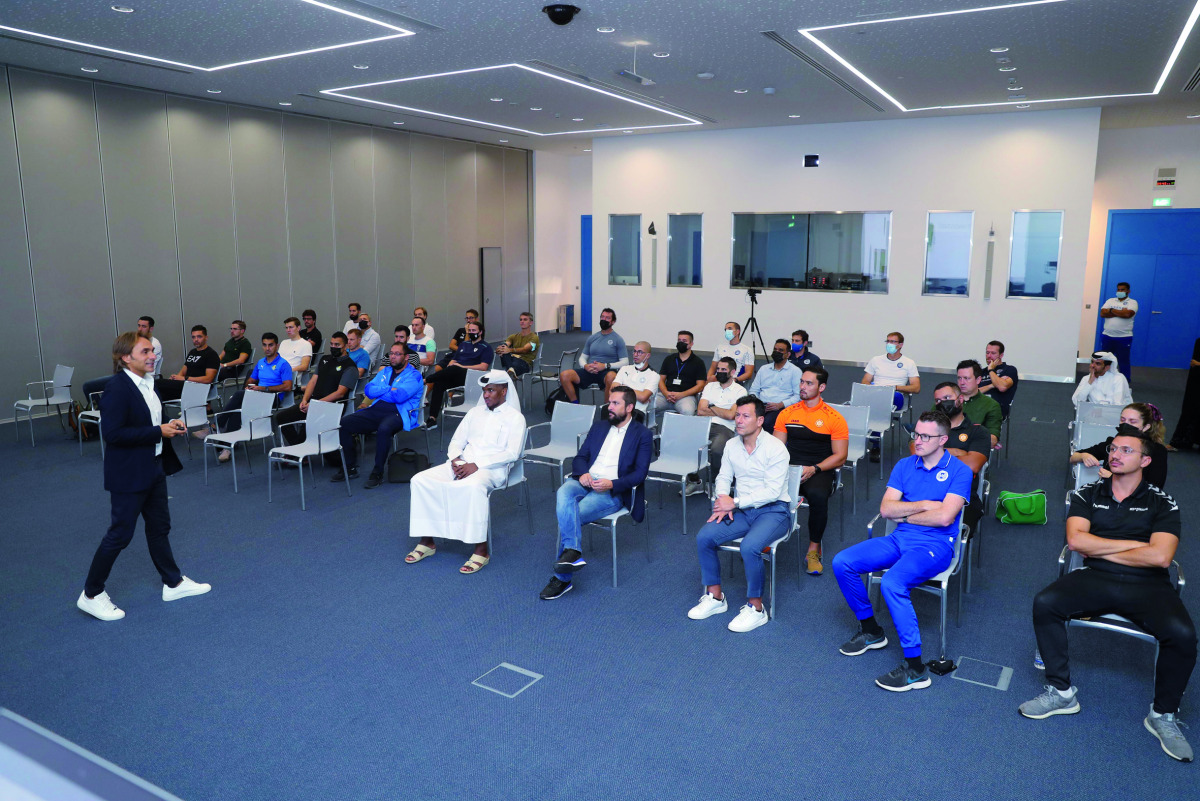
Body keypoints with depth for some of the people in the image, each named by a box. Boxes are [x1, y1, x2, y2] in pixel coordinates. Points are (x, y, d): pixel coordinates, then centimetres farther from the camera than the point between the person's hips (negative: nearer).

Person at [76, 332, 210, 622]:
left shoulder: (147, 382, 6)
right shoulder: (117, 388, -21)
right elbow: (114, 433, -25)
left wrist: (169, 425, 1)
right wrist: (158, 432, -23)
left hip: (153, 469, 9)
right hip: (129, 475, -9)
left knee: (159, 526, 17)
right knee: (120, 534, 1)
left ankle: (173, 583, 30)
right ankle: (91, 595, 17)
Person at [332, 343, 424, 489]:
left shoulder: (413, 375, 1)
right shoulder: (385, 371, 23)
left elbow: (399, 396, -16)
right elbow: (368, 390, 9)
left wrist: (379, 391, -1)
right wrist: (390, 389, -2)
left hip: (398, 413, -7)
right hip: (376, 410, 7)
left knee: (384, 429, -39)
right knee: (344, 423, -10)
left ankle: (378, 473, -24)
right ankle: (350, 467, 2)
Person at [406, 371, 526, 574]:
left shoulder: (515, 417, 3)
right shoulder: (475, 412, 22)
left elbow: (512, 453, -9)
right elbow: (456, 442, 20)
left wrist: (477, 465, -17)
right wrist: (456, 460, -4)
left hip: (492, 468, -6)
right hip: (462, 464, 6)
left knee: (473, 486, -41)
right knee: (420, 480, -15)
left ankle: (481, 551, -32)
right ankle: (426, 542, -7)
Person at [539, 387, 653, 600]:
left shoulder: (643, 435, 6)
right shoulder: (599, 427, 23)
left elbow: (639, 473, -3)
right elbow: (580, 457, 18)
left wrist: (612, 484, -18)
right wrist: (582, 473, -6)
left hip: (613, 491, -4)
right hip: (585, 482, 4)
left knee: (568, 515, -27)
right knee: (564, 492, -33)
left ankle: (562, 578, -20)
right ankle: (573, 552, -42)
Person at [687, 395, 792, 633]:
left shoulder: (775, 448, -14)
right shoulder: (731, 445, 7)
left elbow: (772, 491, -19)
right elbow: (723, 477, 15)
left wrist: (735, 503, -20)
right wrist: (723, 500, -7)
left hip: (773, 510, -6)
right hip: (742, 510, 6)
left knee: (750, 546, -34)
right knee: (704, 537, -15)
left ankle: (756, 608, -14)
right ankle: (715, 598, 1)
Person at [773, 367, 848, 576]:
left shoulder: (834, 418, 3)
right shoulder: (787, 413, 13)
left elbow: (840, 456, 1)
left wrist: (814, 469, -14)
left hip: (819, 471, -2)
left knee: (818, 496, -36)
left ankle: (814, 550, -15)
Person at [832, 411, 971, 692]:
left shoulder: (959, 471, -5)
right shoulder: (904, 466, 11)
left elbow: (945, 517, -17)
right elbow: (886, 509, 2)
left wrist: (906, 515, -4)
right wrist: (924, 505, -8)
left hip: (935, 545, -6)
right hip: (900, 539, 6)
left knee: (892, 583, -33)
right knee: (842, 563, -11)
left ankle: (915, 669, -21)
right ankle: (871, 631, 10)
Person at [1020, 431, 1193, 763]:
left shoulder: (1162, 503, 4)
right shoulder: (1087, 495, 10)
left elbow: (1160, 557, -10)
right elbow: (1076, 540, -6)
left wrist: (1101, 550, -5)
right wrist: (1135, 544, -6)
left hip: (1147, 586, -1)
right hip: (1095, 579, 1)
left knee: (1182, 633, -30)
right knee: (1045, 602, -26)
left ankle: (1163, 715, -4)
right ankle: (1060, 692, -11)